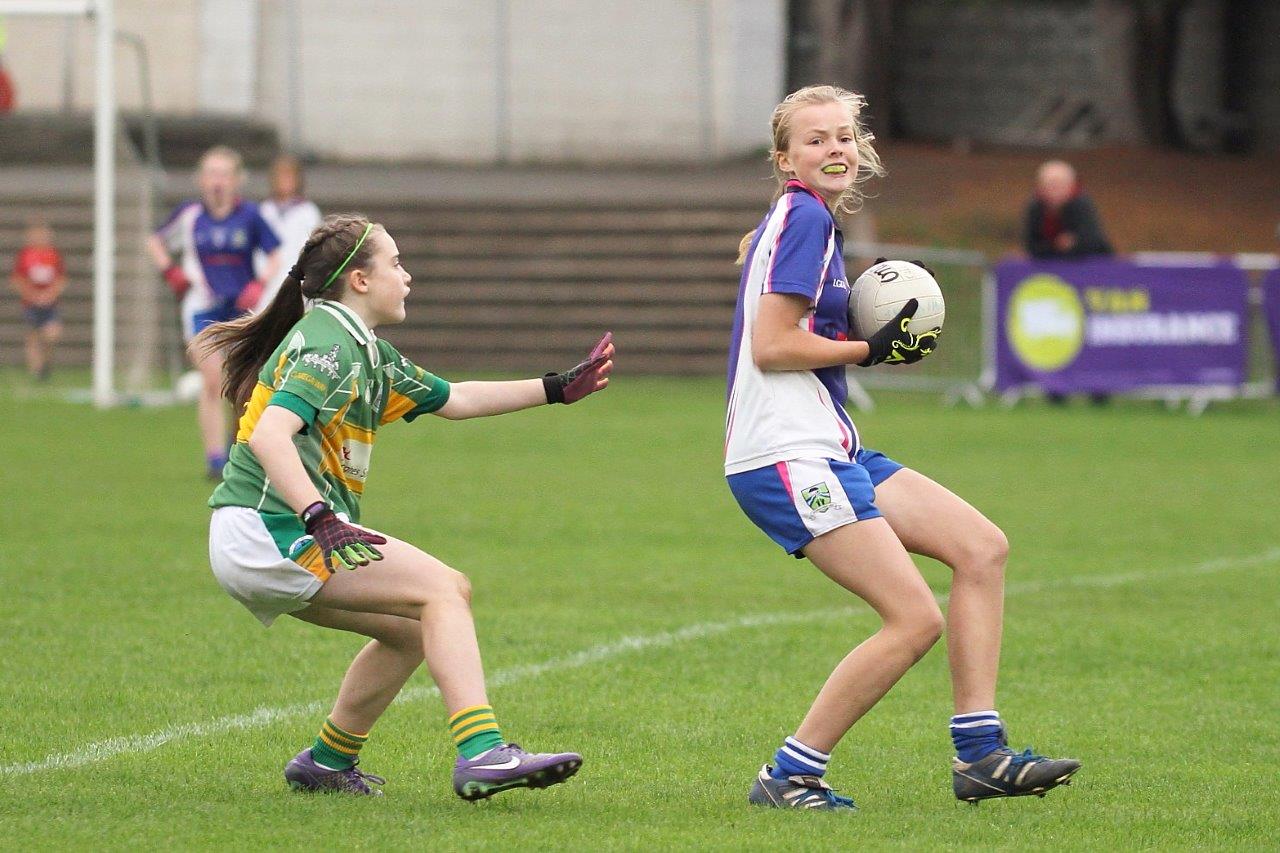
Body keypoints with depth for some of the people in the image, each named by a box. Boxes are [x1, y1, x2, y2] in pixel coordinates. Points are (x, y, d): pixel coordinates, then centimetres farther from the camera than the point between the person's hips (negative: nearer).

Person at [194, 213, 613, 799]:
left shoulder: (365, 351, 19)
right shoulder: (330, 344, -12)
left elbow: (451, 399, 30)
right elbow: (268, 437, -26)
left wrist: (558, 389, 29)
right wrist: (321, 519, -36)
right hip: (270, 532, -10)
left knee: (414, 627, 17)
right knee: (444, 590, -14)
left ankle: (327, 762, 22)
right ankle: (482, 753, -27)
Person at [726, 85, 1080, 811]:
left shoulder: (812, 221, 19)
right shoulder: (804, 218, -11)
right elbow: (771, 347, -17)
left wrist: (878, 331, 6)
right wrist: (871, 349, -9)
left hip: (831, 449, 10)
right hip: (788, 457, -10)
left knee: (982, 547, 7)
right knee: (916, 619, -15)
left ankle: (979, 753, 6)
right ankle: (789, 777, -7)